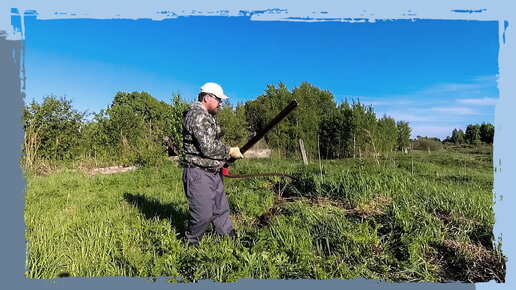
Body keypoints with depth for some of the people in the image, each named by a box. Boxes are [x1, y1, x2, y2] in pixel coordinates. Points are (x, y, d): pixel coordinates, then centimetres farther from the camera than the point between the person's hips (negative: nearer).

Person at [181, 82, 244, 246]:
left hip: (214, 172, 10)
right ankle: (191, 244, 21)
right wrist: (230, 151, -12)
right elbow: (208, 147, -24)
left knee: (221, 209, 17)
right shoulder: (197, 114, -17)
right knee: (203, 214, -1)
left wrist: (226, 155, 10)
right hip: (199, 174, -10)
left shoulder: (208, 116, 16)